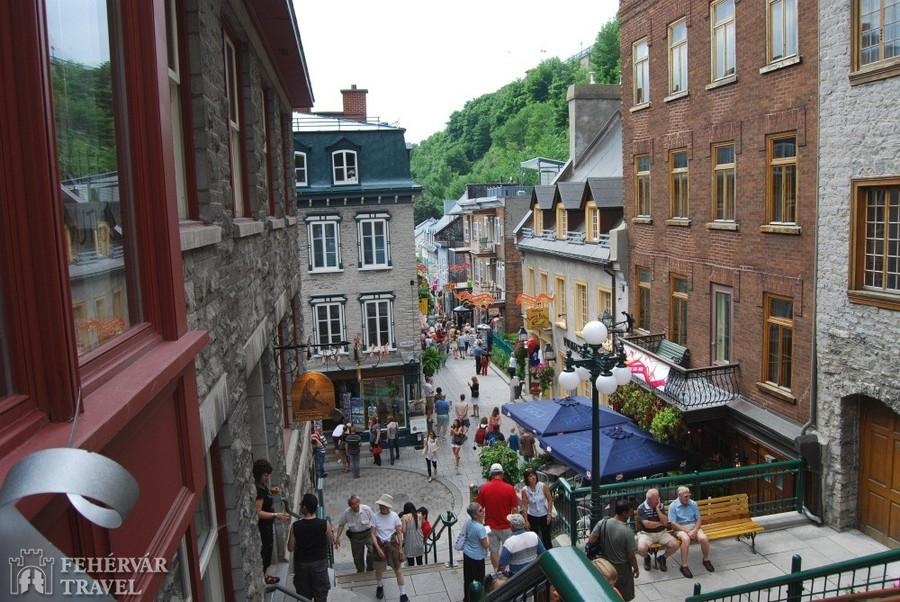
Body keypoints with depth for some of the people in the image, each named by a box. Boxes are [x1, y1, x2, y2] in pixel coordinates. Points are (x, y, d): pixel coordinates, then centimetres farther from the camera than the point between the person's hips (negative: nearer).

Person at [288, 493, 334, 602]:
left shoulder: (295, 526, -16)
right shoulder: (325, 524, -17)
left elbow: (290, 548, -8)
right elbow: (331, 542, -1)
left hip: (301, 564, 1)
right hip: (319, 563, 0)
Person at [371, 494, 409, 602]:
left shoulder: (394, 516, -9)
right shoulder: (376, 516, -9)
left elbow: (399, 533, -3)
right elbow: (373, 534, -7)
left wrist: (400, 548, -5)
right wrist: (378, 548, -15)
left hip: (392, 544, -1)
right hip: (380, 545, 1)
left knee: (398, 570, -2)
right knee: (379, 570, 16)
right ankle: (380, 586, 46)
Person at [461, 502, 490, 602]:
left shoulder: (468, 522, -8)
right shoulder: (480, 528, -30)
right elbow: (486, 545, -21)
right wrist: (487, 536, -6)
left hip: (467, 554, 7)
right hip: (477, 557, -7)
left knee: (467, 579, 22)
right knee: (479, 580, 13)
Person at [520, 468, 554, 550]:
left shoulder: (543, 486, -15)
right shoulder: (524, 490, -13)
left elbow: (550, 500, -6)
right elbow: (524, 505, -7)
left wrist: (549, 514, -8)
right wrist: (526, 520, -6)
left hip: (544, 516, -1)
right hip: (532, 517, 1)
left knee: (546, 537, 8)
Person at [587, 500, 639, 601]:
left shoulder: (603, 523, -15)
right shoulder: (627, 531, -27)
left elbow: (591, 541, -13)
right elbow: (630, 555, -18)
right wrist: (636, 568, -1)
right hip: (621, 568, -4)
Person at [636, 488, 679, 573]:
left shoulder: (660, 506, 3)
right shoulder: (641, 508, -10)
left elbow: (665, 522, -7)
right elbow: (647, 524, -18)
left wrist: (657, 509, -13)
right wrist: (660, 523, -7)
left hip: (662, 533, 4)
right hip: (646, 534, -4)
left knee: (675, 545, -20)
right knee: (641, 549, -32)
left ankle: (662, 558, 10)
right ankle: (647, 558, 8)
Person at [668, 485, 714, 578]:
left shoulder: (693, 504, 6)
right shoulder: (673, 506, -6)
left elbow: (699, 519, 6)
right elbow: (673, 524, -10)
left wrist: (695, 530, -13)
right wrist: (687, 532, -18)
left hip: (694, 526, 4)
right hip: (680, 528, -4)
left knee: (704, 538, -25)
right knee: (686, 539, -36)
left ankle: (706, 560, 3)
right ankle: (684, 566, -27)